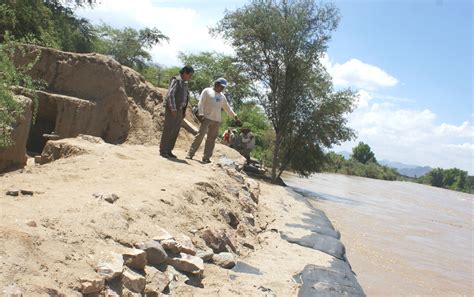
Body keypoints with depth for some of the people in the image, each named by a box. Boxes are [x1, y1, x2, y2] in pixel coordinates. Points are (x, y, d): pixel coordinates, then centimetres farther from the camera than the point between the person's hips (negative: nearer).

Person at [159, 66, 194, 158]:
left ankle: (168, 151, 14)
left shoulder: (184, 83, 18)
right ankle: (163, 151, 1)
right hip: (172, 109, -9)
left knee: (175, 131, 8)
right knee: (168, 130, -6)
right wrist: (173, 109, -25)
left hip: (179, 110, 9)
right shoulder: (176, 80, -11)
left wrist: (183, 111, 17)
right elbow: (170, 94, -20)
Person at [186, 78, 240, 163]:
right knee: (200, 135, -10)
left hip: (216, 120, 5)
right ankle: (190, 154, -6)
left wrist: (235, 116, 16)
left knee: (211, 139, 2)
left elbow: (227, 108, 25)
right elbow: (201, 103, -4)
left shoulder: (222, 96, 20)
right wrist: (201, 114, -16)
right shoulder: (207, 91, 4)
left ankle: (206, 157, 5)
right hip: (206, 118, -5)